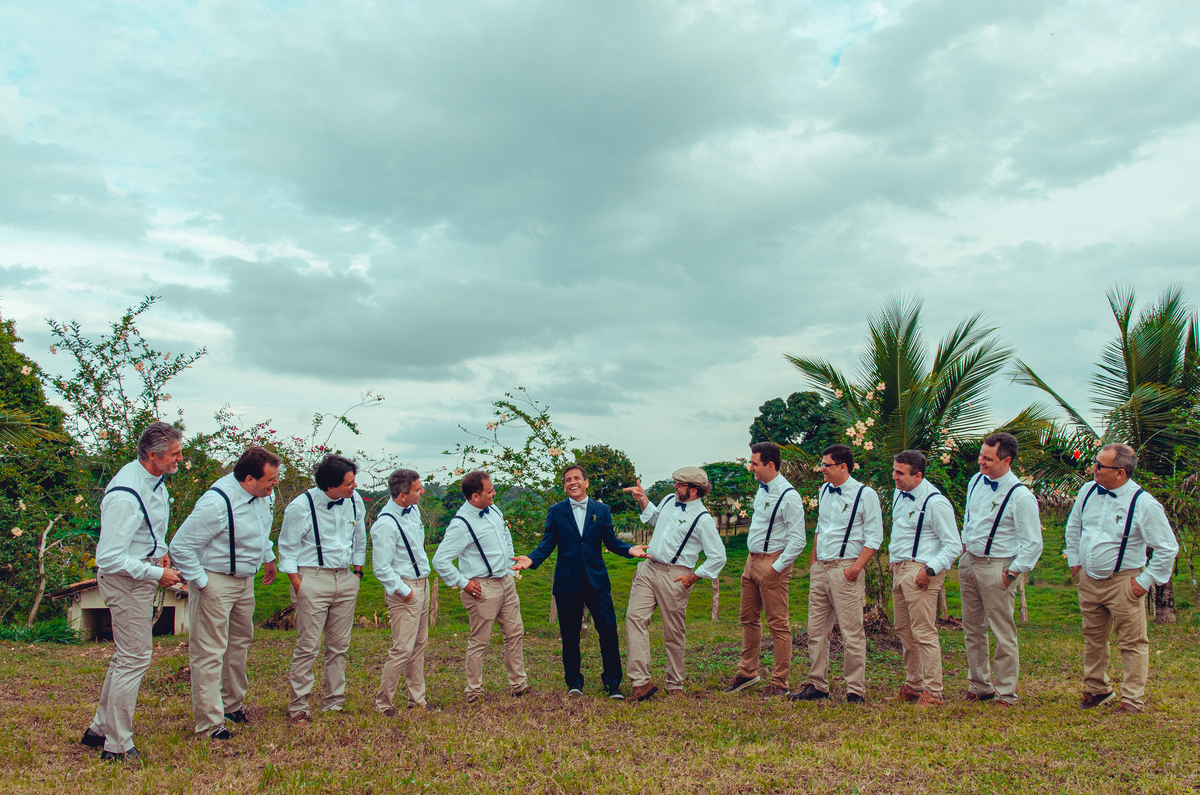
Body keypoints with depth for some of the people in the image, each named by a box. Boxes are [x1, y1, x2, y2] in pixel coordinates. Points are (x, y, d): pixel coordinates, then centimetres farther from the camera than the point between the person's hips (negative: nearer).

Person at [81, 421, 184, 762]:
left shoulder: (154, 479, 4)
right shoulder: (125, 496, -27)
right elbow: (109, 558, -28)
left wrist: (159, 552, 10)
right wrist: (157, 573, -22)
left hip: (142, 574, 10)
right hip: (125, 580, -10)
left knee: (126, 656, 19)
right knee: (134, 659, -4)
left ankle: (99, 729, 34)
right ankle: (118, 747, 9)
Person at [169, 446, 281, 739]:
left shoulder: (265, 494, -4)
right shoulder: (216, 503, -29)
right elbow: (180, 547, -23)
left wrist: (268, 557, 22)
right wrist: (202, 583, -20)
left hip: (245, 580, 9)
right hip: (215, 583, -9)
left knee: (240, 642, 20)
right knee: (209, 652, -3)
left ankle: (232, 704, 38)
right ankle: (209, 723, 6)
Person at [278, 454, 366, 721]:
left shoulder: (355, 501, 4)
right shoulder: (301, 507, -12)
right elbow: (288, 548, -3)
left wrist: (357, 571, 15)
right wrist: (297, 583, -8)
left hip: (345, 579, 5)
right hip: (313, 579, -5)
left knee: (340, 645, 9)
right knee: (308, 645, -5)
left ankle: (334, 703, 19)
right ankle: (298, 705, 6)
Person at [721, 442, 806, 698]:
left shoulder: (788, 496, -18)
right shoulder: (762, 488, 9)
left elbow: (798, 540, -19)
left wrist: (776, 567, -17)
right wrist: (755, 560, 18)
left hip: (773, 564, -9)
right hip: (753, 559, 9)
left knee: (778, 624, -1)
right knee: (748, 618, 16)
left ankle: (780, 684, 8)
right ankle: (748, 672, 31)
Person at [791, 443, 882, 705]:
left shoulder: (865, 495, -7)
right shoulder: (824, 492, 14)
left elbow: (874, 536, -8)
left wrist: (857, 566, -16)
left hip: (845, 569, -7)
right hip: (820, 568, 7)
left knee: (852, 632, -3)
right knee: (816, 630, 9)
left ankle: (856, 691, 6)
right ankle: (817, 685, 18)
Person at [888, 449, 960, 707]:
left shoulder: (935, 502, -15)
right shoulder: (899, 494, 11)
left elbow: (953, 545, -14)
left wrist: (930, 570, -20)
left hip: (920, 572, -9)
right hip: (899, 570, 9)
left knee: (924, 633, -8)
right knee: (904, 631, 14)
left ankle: (933, 693, -1)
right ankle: (913, 686, 25)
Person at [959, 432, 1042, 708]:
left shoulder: (1021, 496, -15)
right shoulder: (976, 482, 5)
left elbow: (1033, 543, -12)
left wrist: (1012, 573, -14)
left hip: (997, 567, -7)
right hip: (968, 561, 7)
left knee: (1002, 633, 0)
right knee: (972, 629, 13)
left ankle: (1005, 693, 11)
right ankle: (979, 686, 26)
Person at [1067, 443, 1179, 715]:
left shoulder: (1143, 504, -17)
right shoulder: (1088, 491, 0)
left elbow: (1168, 548, -10)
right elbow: (1073, 527, 18)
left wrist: (1146, 580, -11)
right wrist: (1074, 561, 14)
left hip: (1123, 583, -5)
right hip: (1088, 579, 5)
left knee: (1132, 643, 4)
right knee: (1093, 638, 17)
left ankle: (1133, 699, 17)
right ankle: (1097, 689, 33)